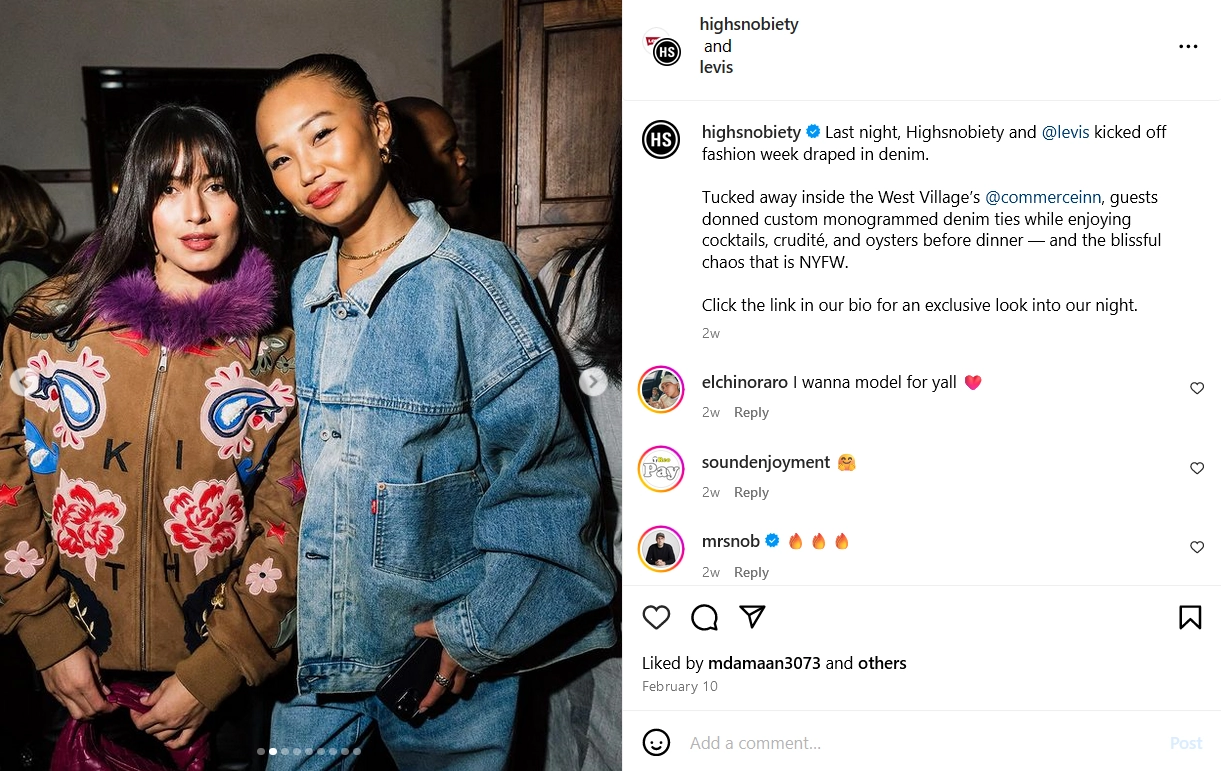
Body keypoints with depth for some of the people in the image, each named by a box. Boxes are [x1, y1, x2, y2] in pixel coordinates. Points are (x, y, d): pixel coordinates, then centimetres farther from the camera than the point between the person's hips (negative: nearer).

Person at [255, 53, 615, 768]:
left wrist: (479, 628, -16)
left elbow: (546, 469, -15)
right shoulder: (303, 291, 5)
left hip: (449, 654, -5)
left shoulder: (471, 275, -15)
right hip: (317, 642, 5)